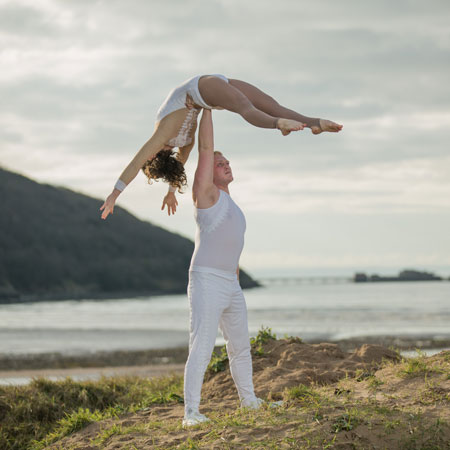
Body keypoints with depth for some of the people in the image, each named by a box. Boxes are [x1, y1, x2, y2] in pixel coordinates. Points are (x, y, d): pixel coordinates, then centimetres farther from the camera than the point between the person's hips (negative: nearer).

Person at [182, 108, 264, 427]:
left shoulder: (230, 206, 22)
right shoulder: (207, 193, -3)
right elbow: (206, 148, -9)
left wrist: (237, 287, 24)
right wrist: (206, 107, -4)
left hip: (231, 285, 9)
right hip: (206, 281, -9)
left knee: (240, 347, 18)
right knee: (202, 348, -15)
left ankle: (249, 398, 32)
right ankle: (191, 412, -17)